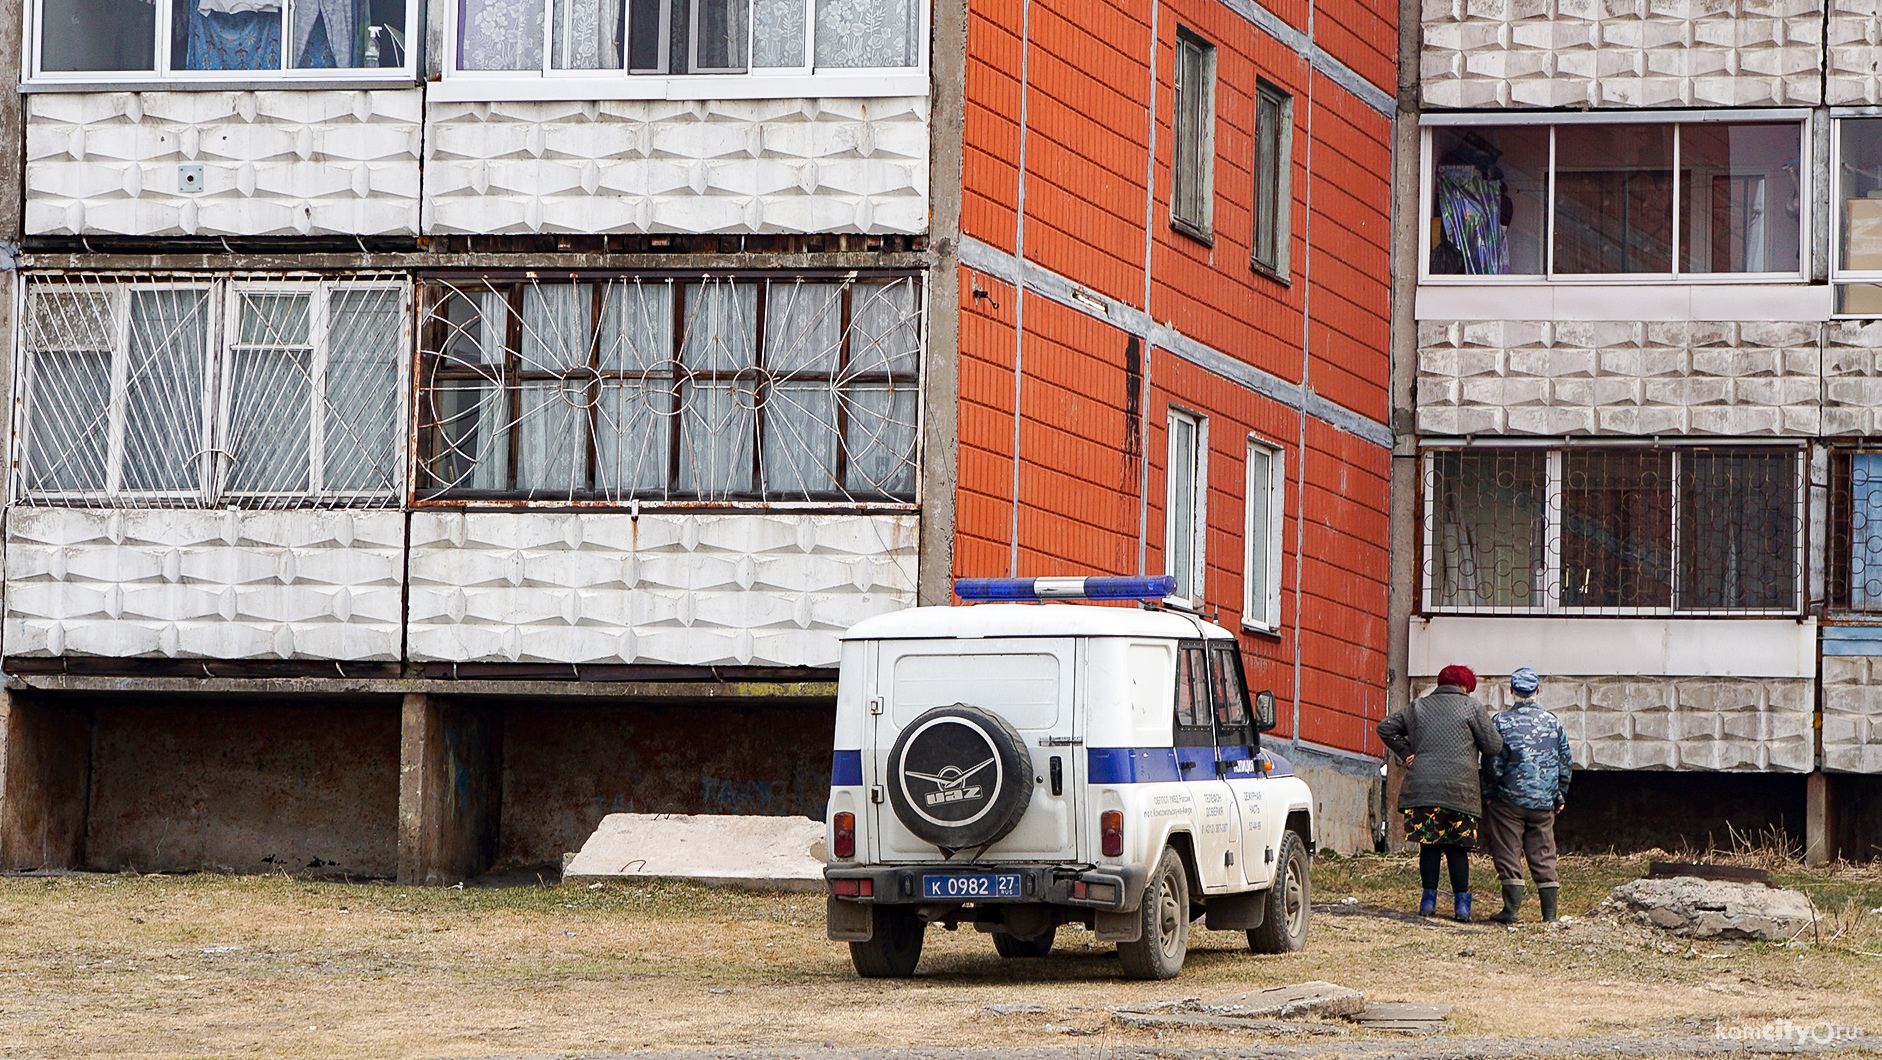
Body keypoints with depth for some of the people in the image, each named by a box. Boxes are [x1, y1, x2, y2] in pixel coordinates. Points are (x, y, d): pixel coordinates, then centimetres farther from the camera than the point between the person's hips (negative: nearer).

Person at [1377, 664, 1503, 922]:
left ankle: (1429, 899, 4)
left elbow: (1386, 728, 17)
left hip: (1422, 787, 2)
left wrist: (1406, 753, 16)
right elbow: (1494, 746, 1)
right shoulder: (1472, 708, 3)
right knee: (1457, 847, 3)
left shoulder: (1418, 707, 14)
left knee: (1429, 845, 7)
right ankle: (1461, 902, 1)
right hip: (1459, 791, -2)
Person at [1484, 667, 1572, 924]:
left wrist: (1488, 795, 2)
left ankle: (1512, 910, -3)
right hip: (1543, 803, 3)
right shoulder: (1552, 722, 5)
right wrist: (1560, 797, 18)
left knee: (1508, 854, 3)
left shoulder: (1501, 722, -5)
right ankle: (1550, 913, 5)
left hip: (1510, 799, -3)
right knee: (1543, 856, 8)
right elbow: (1566, 763, 8)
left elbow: (1493, 765, -9)